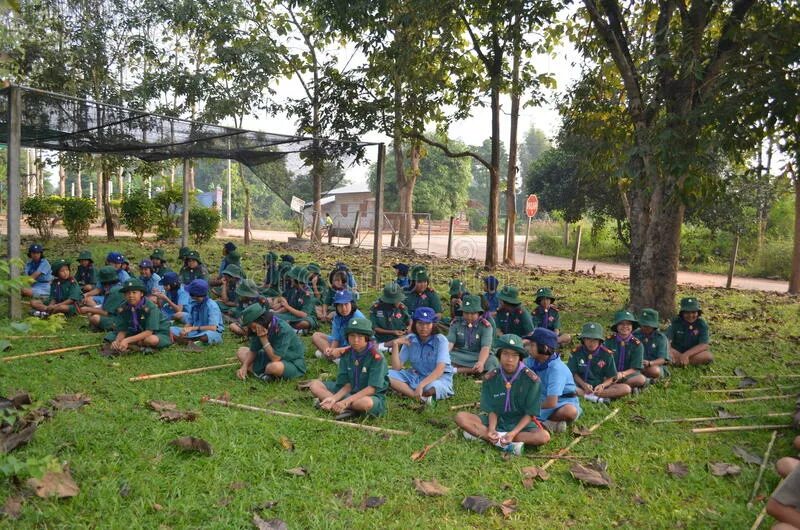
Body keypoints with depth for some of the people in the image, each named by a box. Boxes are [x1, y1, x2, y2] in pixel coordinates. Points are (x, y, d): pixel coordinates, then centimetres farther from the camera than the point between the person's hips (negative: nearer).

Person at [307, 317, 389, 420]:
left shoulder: (376, 357, -18)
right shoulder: (346, 354, 0)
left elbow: (372, 388, -20)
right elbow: (348, 384, 0)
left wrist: (346, 401, -24)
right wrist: (334, 398, -18)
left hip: (372, 396, -6)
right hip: (350, 391, 7)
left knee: (366, 402, -43)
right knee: (315, 384, -4)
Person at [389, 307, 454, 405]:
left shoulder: (440, 340, -15)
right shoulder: (410, 339, -3)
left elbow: (440, 369, -27)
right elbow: (396, 368, -4)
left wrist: (421, 385, -39)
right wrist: (395, 345, -15)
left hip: (439, 377, -5)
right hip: (416, 376, 5)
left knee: (433, 387, -41)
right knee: (389, 375, -18)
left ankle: (405, 391, -15)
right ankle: (420, 397, -28)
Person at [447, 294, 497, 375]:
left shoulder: (485, 326, -7)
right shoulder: (456, 323, 0)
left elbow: (485, 347, -20)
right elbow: (449, 343, -9)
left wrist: (481, 362, -41)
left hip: (478, 357, -1)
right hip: (459, 356, 1)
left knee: (492, 361, -34)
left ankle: (456, 370, -32)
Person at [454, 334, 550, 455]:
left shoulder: (531, 379, -13)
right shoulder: (490, 378, -6)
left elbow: (530, 413, -11)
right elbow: (492, 410, -3)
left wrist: (513, 433, -26)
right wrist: (491, 429, -24)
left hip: (521, 423, -2)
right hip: (496, 421, 2)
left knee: (544, 436, -33)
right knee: (461, 417, -19)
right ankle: (507, 445, -28)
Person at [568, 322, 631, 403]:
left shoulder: (606, 354, 0)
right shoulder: (576, 352, -1)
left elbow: (610, 378, 1)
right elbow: (574, 373, 0)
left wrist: (602, 385, -21)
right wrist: (584, 384, -19)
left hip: (600, 386, 2)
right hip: (581, 386, -2)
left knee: (626, 389, -23)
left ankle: (587, 395, -30)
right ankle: (597, 399, -30)